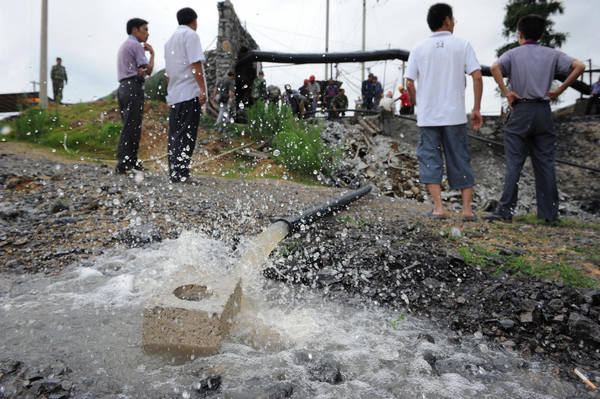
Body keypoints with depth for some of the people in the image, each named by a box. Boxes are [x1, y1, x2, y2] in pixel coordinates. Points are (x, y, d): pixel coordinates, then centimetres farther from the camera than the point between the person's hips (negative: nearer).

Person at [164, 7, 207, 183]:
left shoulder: (170, 40, 25)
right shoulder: (191, 35, -1)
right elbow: (195, 63, -14)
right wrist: (203, 88, -17)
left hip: (174, 95, 9)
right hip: (190, 93, -8)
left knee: (174, 135, 7)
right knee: (186, 135, -11)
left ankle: (173, 174, 8)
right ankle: (180, 174, -14)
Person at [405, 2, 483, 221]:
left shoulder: (419, 49, 5)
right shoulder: (462, 45, 2)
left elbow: (409, 83, 1)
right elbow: (477, 77, -5)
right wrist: (476, 109, 1)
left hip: (427, 116, 0)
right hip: (455, 115, 0)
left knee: (430, 158, 5)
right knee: (460, 160, 8)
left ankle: (438, 206, -2)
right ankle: (467, 208, 9)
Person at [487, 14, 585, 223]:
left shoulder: (513, 54, 2)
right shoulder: (552, 54, 10)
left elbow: (495, 67, -18)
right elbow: (579, 66, -1)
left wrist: (506, 92, -10)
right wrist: (559, 90, 3)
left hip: (521, 111, -3)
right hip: (544, 111, 3)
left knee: (514, 162, -1)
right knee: (545, 163, 7)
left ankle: (505, 210, -4)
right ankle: (549, 212, 12)